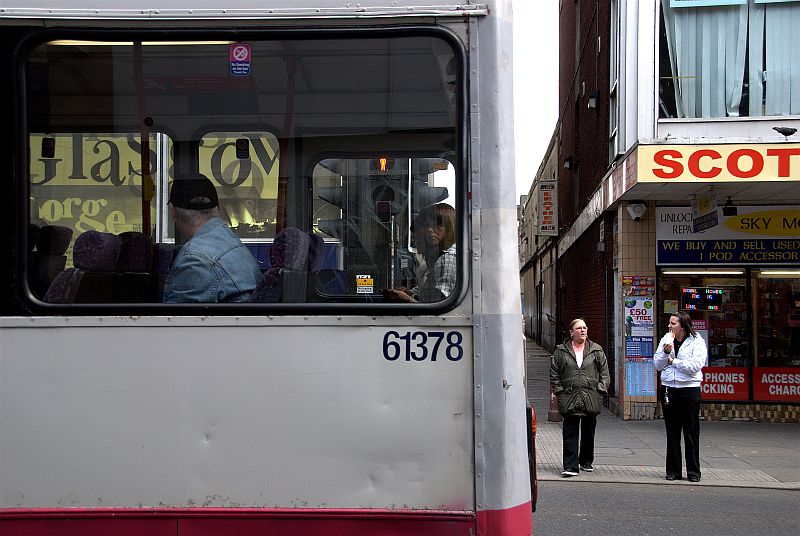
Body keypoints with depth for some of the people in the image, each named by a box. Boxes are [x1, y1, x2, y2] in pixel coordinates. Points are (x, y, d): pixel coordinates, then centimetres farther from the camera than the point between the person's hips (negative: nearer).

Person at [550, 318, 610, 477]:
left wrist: (601, 390, -1)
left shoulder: (596, 350, 8)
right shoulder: (561, 351, 5)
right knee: (570, 434, -5)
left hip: (591, 399, 1)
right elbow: (554, 373, 6)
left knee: (588, 432, 11)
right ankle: (570, 466, -4)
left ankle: (586, 461, 27)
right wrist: (559, 391, -2)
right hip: (569, 399, -1)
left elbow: (605, 372, 9)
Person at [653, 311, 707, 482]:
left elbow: (695, 366, -15)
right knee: (672, 432, 7)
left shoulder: (697, 342, -4)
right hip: (669, 389, 4)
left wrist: (673, 361, -9)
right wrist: (666, 352, -12)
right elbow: (657, 365, 5)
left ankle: (693, 471, 9)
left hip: (689, 389, -4)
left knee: (691, 433, 2)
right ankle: (673, 470, 14)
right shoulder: (666, 340, 8)